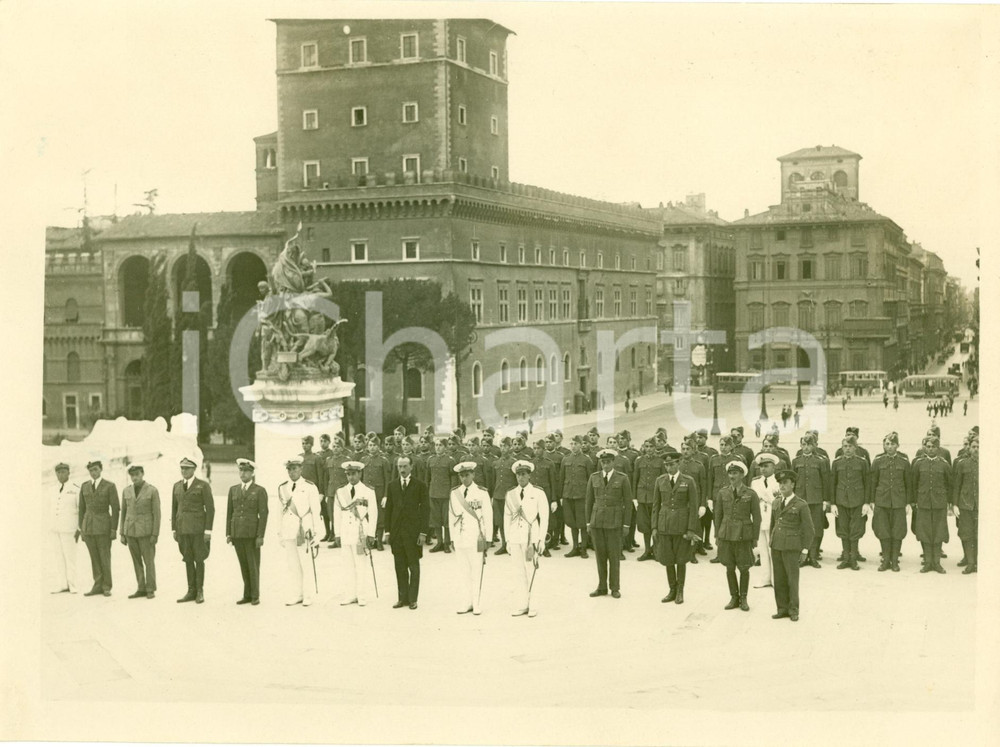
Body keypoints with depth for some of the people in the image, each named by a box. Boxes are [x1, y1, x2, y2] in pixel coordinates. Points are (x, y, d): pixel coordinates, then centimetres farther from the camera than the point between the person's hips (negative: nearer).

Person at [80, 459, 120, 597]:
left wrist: (114, 529, -11)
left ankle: (106, 587, 7)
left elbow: (115, 509, -6)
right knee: (94, 558, 5)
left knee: (105, 557, -2)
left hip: (103, 526, -4)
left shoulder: (110, 486, -5)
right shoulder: (84, 486, 8)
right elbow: (82, 508, 12)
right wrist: (81, 529, 8)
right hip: (88, 526, 4)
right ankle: (98, 586, 10)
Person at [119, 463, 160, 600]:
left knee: (148, 561, 0)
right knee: (136, 562, 7)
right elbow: (123, 512, 10)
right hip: (130, 531, 4)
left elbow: (156, 514, -6)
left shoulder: (152, 491, -6)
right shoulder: (126, 491, 6)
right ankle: (141, 588, 13)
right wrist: (122, 533, 7)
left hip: (146, 531, -4)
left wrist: (155, 534, -11)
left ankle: (150, 589, 8)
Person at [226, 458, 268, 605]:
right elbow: (229, 512, 13)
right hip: (237, 533, 4)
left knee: (253, 565, -1)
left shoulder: (260, 491, -1)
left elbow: (263, 514, -5)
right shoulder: (233, 490, 12)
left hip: (252, 533, -4)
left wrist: (260, 536, -10)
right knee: (243, 565, 7)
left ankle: (255, 596, 7)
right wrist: (228, 533, 7)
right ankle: (247, 595, 12)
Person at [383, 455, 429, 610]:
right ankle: (402, 597, 12)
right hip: (396, 532, 3)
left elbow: (425, 509, -3)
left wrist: (423, 532, -9)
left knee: (414, 567, 3)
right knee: (400, 567, 6)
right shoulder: (392, 486, 9)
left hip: (413, 532, -3)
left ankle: (412, 599, 9)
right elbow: (388, 509, 10)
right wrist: (387, 530, 4)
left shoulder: (420, 486, -1)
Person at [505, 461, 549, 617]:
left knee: (531, 572, -2)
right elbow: (507, 518, 12)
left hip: (531, 537, -3)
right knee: (519, 572, 5)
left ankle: (533, 606, 7)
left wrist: (541, 540, -5)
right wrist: (507, 540, 9)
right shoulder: (510, 494, 8)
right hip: (515, 537, 3)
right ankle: (522, 605, 13)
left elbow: (544, 518, -1)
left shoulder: (538, 493, -2)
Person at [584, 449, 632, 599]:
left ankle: (615, 588, 11)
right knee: (600, 555, 6)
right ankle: (602, 587, 14)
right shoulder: (594, 478, 6)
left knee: (614, 556, 1)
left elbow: (628, 502, -1)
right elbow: (589, 501, 10)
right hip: (597, 520, 3)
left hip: (615, 522, -3)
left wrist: (626, 525, -3)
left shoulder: (623, 478, -2)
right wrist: (588, 522, 7)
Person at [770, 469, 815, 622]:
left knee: (792, 579, 1)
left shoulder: (801, 505, -7)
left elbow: (808, 529, -4)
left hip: (791, 547, -5)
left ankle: (793, 610, 12)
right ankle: (783, 609, 14)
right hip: (776, 546, 5)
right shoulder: (776, 503, 10)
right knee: (779, 579, 7)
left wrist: (803, 550, -3)